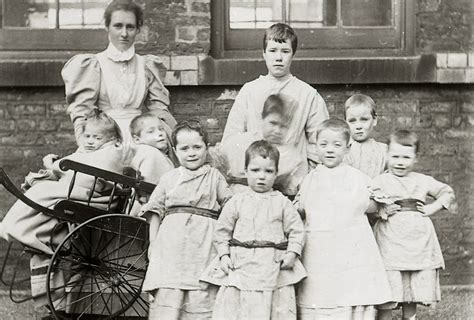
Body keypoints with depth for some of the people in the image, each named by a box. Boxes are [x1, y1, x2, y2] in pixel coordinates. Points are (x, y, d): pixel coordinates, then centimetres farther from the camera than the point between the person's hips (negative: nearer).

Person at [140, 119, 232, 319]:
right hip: (172, 243, 1)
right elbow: (155, 210, 12)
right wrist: (153, 243, 6)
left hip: (204, 244, -1)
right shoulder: (168, 178, 11)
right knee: (166, 293, -6)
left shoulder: (215, 177, 8)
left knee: (201, 297, -3)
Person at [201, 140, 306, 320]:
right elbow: (222, 231, 10)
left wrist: (292, 253, -8)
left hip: (274, 269, 0)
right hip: (241, 267, 0)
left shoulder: (282, 202, 6)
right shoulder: (236, 202, 7)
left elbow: (296, 230, 5)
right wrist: (224, 255, -1)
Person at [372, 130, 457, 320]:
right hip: (390, 245, -3)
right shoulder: (380, 181, 2)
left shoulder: (423, 181, 11)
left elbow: (447, 193, 19)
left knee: (412, 299, 10)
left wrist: (432, 208, 4)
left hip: (419, 245, 4)